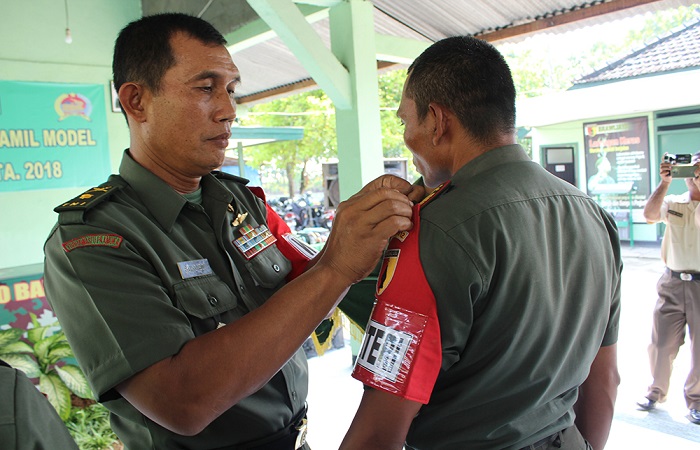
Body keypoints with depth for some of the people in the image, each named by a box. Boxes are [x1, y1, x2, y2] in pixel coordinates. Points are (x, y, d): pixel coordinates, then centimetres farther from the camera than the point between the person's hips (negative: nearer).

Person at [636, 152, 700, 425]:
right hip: (672, 284, 2)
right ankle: (656, 391, 27)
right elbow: (649, 215, -10)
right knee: (661, 342, 7)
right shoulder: (673, 203, 7)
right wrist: (664, 182, -14)